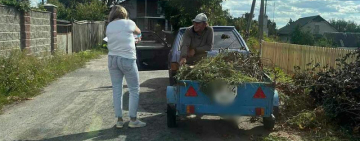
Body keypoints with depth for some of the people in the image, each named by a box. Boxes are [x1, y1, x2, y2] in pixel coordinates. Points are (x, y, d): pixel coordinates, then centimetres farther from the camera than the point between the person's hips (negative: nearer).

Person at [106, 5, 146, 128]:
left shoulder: (109, 27, 7)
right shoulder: (129, 23, -4)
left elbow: (113, 40, 12)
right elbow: (138, 32, 14)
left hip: (112, 59, 5)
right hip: (127, 59, -5)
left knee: (116, 89, 8)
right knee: (134, 89, 5)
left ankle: (119, 120, 11)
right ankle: (133, 120, 5)